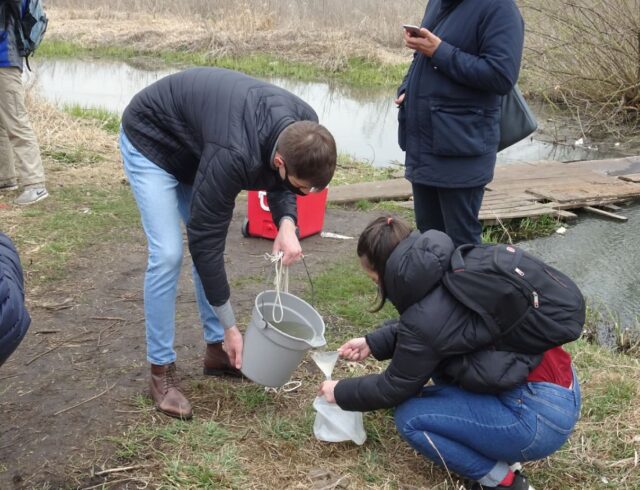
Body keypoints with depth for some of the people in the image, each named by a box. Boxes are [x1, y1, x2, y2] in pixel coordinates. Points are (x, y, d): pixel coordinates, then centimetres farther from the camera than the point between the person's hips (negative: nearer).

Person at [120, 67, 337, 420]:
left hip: (192, 142, 7)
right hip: (150, 139, -7)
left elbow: (277, 182, -1)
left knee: (206, 242, 6)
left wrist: (286, 223, -24)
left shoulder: (302, 126, -22)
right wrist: (230, 327, -24)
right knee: (167, 254, -14)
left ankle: (216, 350, 19)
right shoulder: (234, 154, -42)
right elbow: (205, 241, -32)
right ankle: (161, 370, 0)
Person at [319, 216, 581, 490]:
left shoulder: (426, 318, -20)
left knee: (410, 418, -2)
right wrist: (373, 343, 20)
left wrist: (340, 392, 11)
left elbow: (394, 388, -3)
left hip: (541, 415, -9)